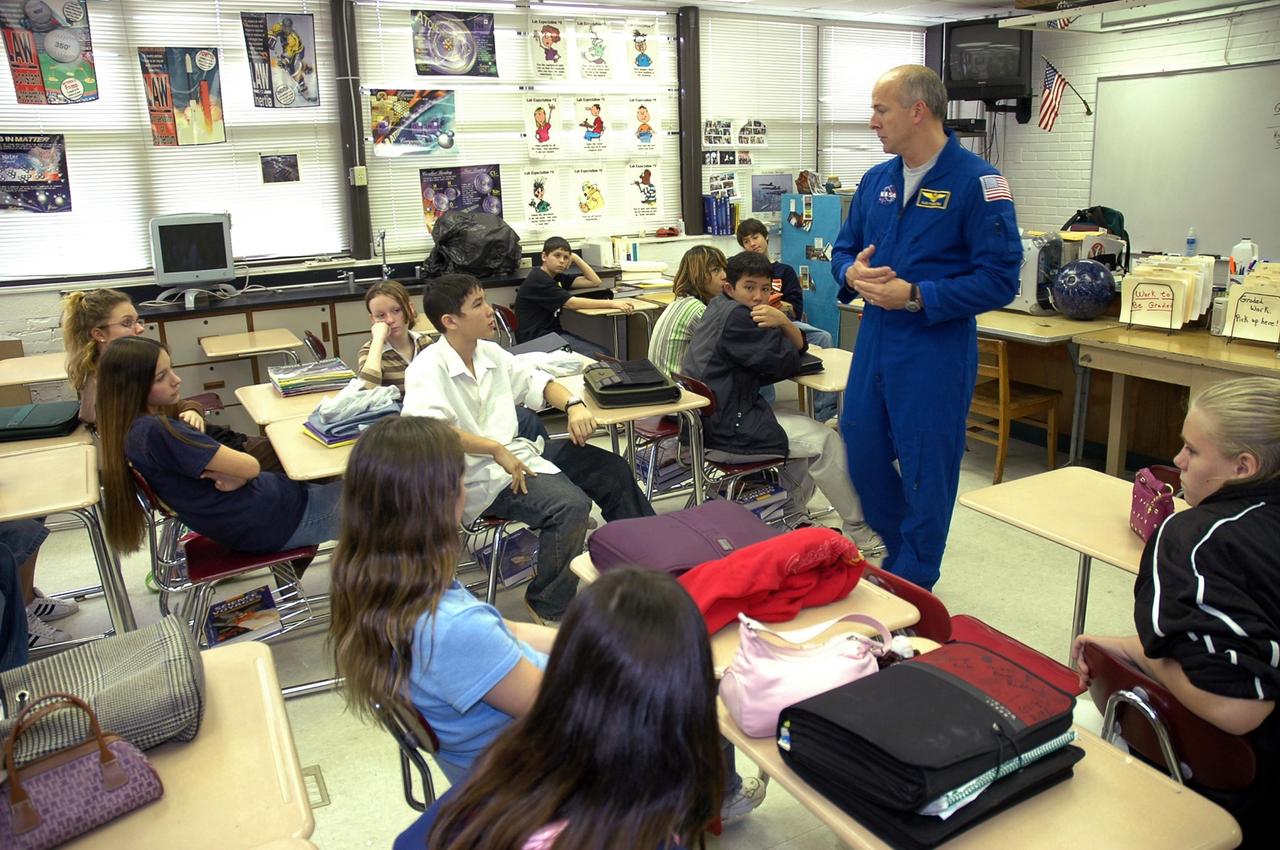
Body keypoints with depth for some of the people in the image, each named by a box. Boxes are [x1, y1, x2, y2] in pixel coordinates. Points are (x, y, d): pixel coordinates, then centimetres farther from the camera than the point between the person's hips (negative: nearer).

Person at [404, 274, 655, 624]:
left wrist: (573, 405, -1)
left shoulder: (489, 352, 7)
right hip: (481, 477, -9)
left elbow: (534, 380, 19)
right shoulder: (429, 368, -16)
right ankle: (548, 607, -7)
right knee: (571, 504, -28)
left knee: (612, 469, 9)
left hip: (516, 452, 9)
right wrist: (497, 450, -29)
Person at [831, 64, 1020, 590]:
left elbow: (999, 279, -15)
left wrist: (916, 297, -20)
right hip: (874, 342, 7)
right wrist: (852, 272, -7)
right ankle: (903, 552, 39)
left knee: (926, 472, 5)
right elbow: (845, 249, 17)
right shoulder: (877, 180, 9)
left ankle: (912, 589, 24)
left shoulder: (976, 182, -11)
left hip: (936, 349, -6)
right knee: (861, 456, 14)